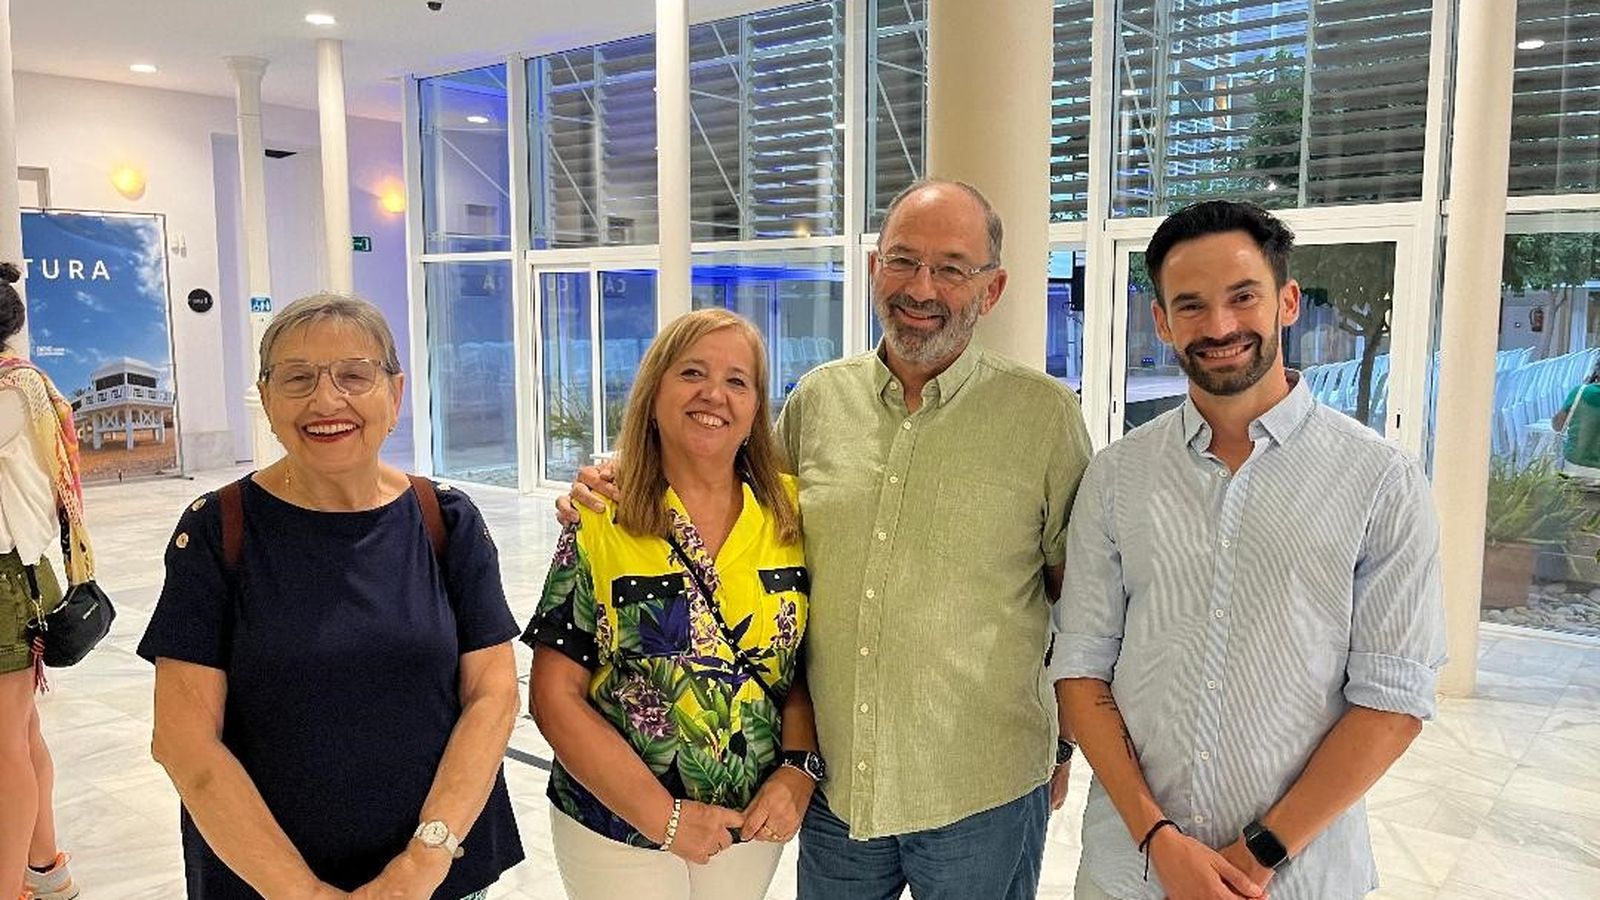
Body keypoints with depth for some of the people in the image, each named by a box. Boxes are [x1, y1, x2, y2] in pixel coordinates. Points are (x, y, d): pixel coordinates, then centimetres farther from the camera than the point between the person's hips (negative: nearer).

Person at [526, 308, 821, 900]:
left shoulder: (792, 514, -5)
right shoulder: (600, 523, -12)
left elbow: (813, 661, 2)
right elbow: (555, 696, -11)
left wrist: (798, 771, -13)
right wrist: (664, 816, -15)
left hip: (754, 824, 3)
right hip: (617, 828, -2)